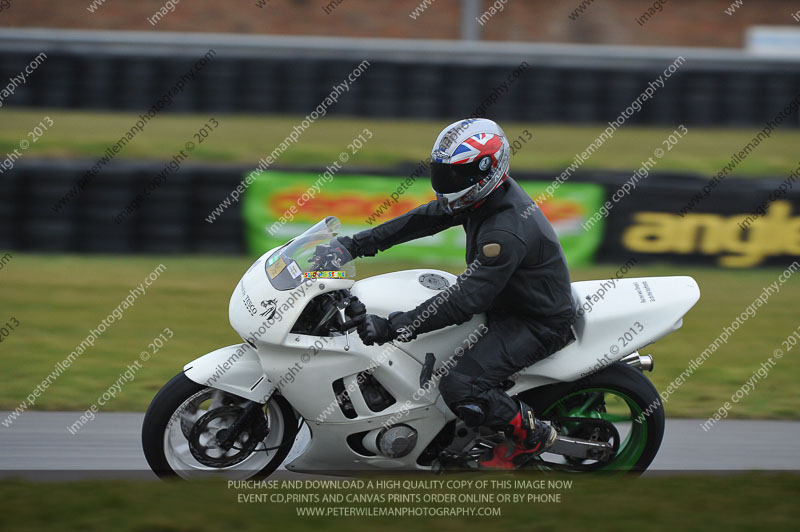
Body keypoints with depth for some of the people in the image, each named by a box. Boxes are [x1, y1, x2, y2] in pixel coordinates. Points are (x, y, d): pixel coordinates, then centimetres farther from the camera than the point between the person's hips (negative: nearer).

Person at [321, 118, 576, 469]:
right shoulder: (485, 195, -3)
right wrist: (358, 245, -1)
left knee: (459, 386, -25)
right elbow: (425, 218, 5)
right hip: (505, 304, 10)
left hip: (539, 324, -10)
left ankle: (531, 434, -1)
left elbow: (467, 299, -36)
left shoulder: (507, 232, -33)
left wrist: (392, 328, -39)